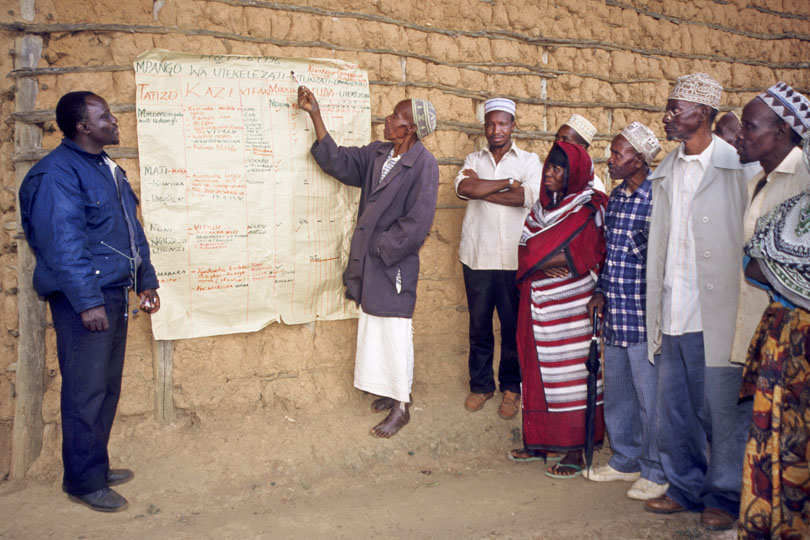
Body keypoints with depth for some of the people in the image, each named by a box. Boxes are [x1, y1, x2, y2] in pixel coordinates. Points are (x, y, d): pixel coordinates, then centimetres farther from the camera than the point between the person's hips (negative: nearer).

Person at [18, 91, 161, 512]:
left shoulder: (107, 169, 16)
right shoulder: (57, 173, -14)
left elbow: (132, 230, 21)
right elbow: (63, 243, -20)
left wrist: (146, 281, 20)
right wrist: (87, 300, -23)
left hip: (115, 293, 9)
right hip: (83, 298, -9)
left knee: (107, 386, 15)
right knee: (86, 391, -3)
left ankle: (96, 465, 28)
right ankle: (84, 481, 9)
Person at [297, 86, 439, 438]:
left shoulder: (424, 165, -16)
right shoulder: (377, 154, 7)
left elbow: (417, 222, -20)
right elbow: (337, 161, 8)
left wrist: (381, 247, -15)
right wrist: (315, 115, 5)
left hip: (395, 264, -8)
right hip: (369, 261, 8)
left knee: (395, 333, 1)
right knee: (373, 329, 17)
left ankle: (401, 407, 15)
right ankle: (393, 391, 34)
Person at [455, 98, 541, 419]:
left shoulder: (529, 161, 5)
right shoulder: (473, 160, 10)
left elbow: (529, 197, -15)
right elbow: (464, 188, -13)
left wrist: (480, 188, -11)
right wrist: (509, 182, -12)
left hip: (514, 260, -1)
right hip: (477, 257, 2)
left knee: (513, 326, 6)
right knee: (479, 324, 9)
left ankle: (511, 388, 20)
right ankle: (481, 384, 24)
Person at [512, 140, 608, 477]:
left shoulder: (588, 210, -7)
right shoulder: (543, 206, 14)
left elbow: (580, 258, -16)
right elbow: (525, 248, 8)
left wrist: (537, 257, -8)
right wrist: (549, 261, -12)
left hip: (571, 303, -6)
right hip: (539, 302, 7)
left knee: (570, 372, -3)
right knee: (539, 370, 10)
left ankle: (575, 451, 5)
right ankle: (540, 440, 21)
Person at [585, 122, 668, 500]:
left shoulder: (656, 200, -14)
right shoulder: (615, 197, 11)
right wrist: (601, 291, 14)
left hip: (643, 315, -8)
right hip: (614, 313, 8)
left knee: (649, 396, 3)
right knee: (617, 392, 18)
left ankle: (656, 473, 19)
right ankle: (625, 461, 34)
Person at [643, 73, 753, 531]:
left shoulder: (737, 167, -6)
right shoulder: (666, 172, 13)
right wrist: (655, 312, 11)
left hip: (716, 316, -6)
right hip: (673, 316, 6)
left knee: (723, 412, 6)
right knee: (673, 411, 14)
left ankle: (725, 497, 24)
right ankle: (686, 488, 32)